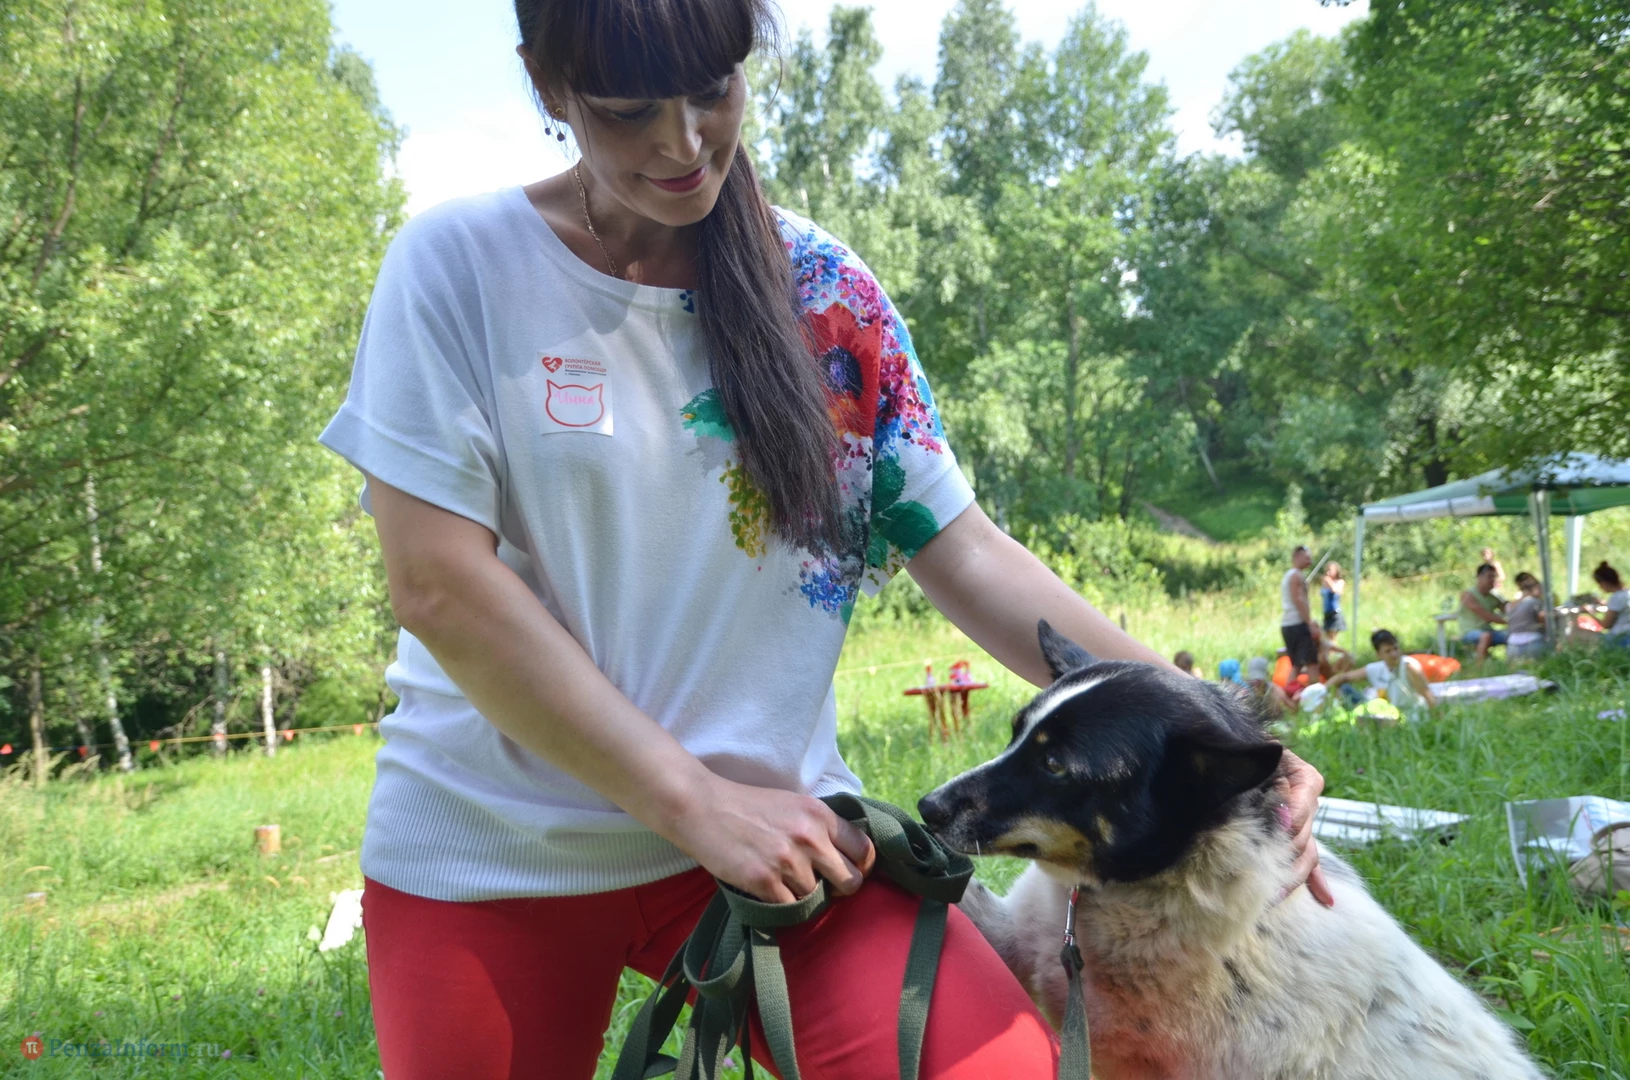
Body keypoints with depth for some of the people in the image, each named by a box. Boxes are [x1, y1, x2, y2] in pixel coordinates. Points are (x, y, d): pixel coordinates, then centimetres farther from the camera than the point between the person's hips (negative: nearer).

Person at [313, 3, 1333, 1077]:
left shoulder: (822, 292, 2)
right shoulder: (458, 264, -6)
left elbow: (964, 552, 1)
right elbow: (438, 584, -13)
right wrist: (694, 801, -15)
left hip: (770, 818, 1)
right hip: (490, 846, 0)